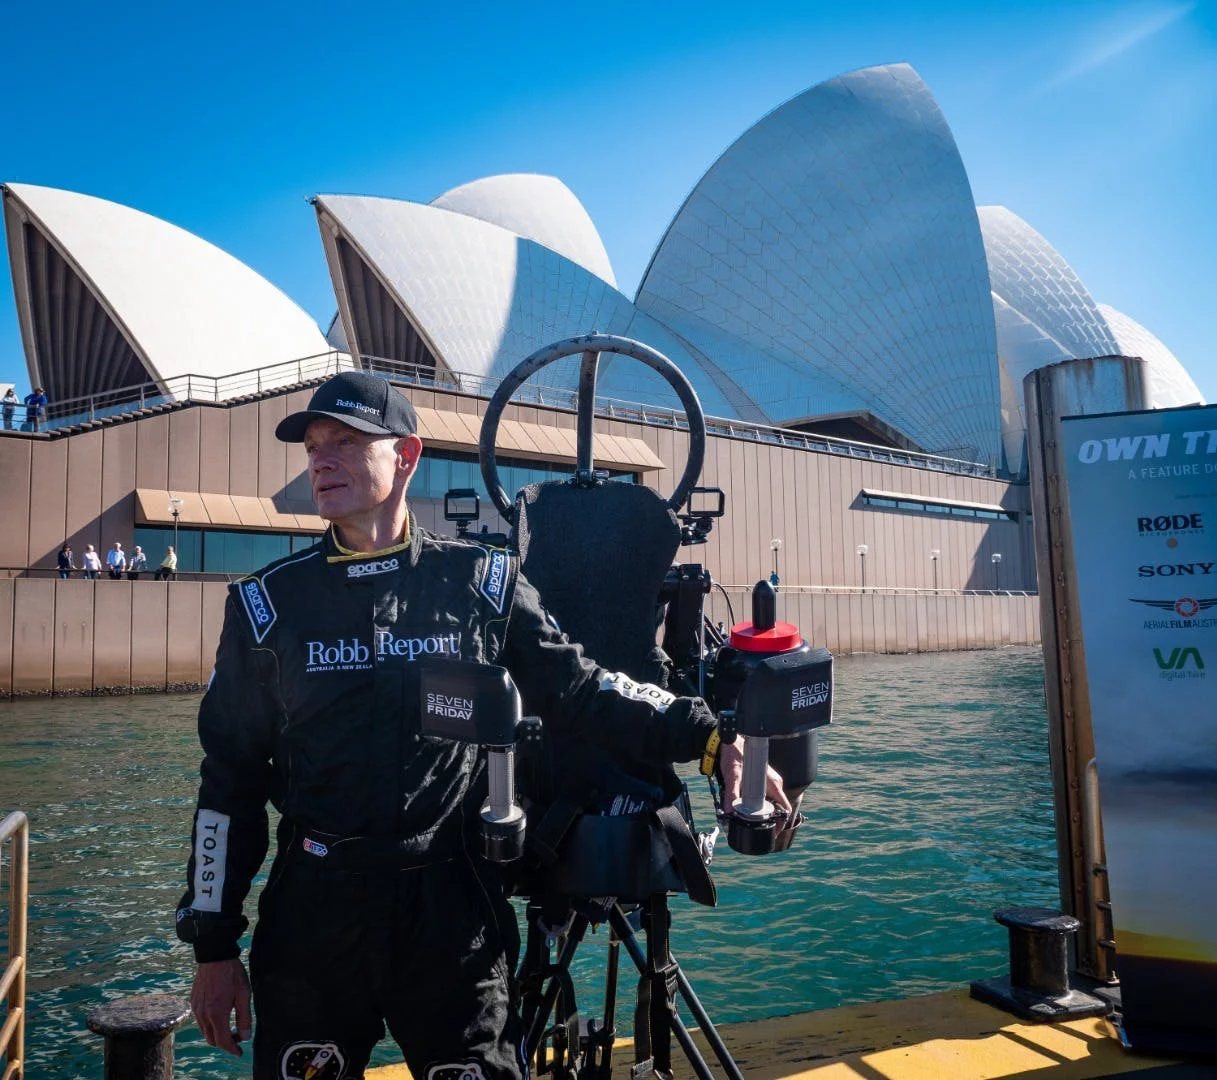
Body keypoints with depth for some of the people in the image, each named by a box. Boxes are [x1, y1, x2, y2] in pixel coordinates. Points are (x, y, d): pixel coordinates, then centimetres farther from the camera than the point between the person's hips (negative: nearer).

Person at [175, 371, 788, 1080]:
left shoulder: (483, 583, 1)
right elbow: (231, 781, 5)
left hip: (455, 911, -1)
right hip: (312, 913, 1)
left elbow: (583, 689, 2)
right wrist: (215, 947, 5)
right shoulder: (268, 603, 2)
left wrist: (710, 738, -11)